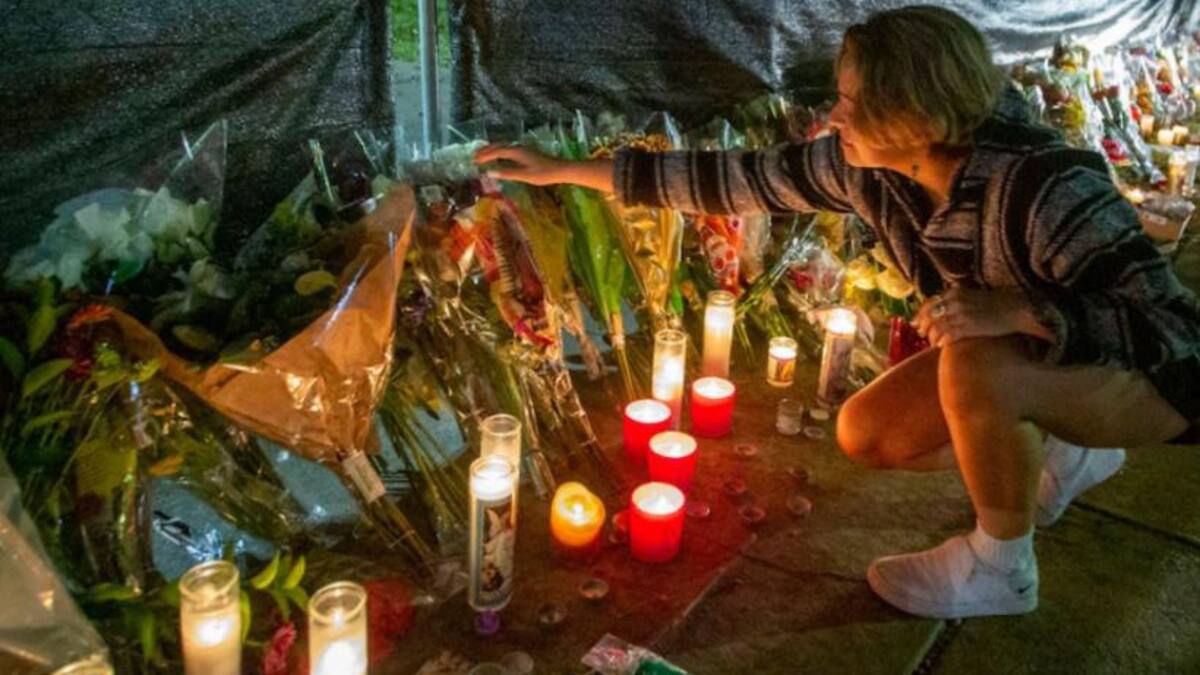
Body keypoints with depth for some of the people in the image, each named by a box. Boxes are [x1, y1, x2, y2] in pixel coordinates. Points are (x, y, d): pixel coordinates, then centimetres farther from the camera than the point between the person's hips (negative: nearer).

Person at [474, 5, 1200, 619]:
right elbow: (731, 178, -12)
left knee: (975, 366, -36)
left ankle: (1000, 566, -7)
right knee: (866, 434, 0)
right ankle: (1066, 457, 19)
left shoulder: (1044, 187, -38)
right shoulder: (867, 167, -18)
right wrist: (565, 169, -10)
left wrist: (1020, 310, -51)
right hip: (1027, 364, 7)